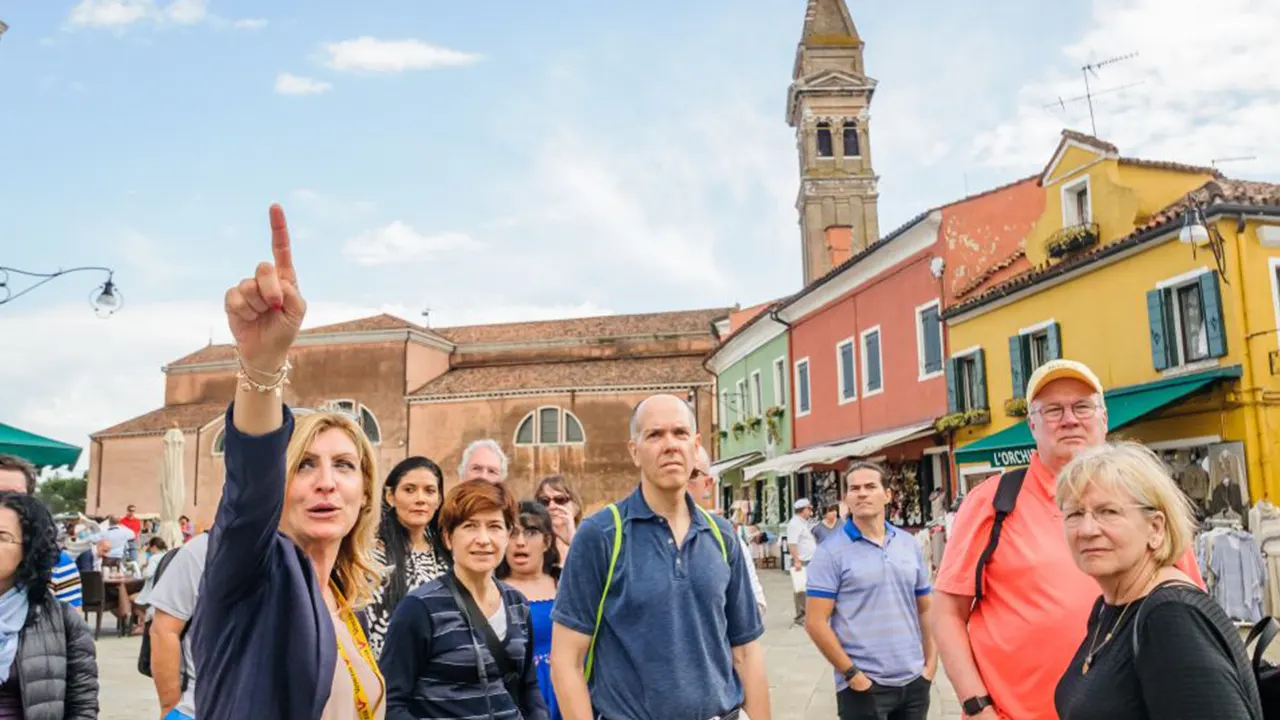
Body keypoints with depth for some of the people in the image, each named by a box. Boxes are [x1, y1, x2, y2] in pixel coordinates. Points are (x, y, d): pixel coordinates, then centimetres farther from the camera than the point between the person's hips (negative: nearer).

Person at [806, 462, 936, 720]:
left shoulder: (910, 544, 7)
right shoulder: (831, 552, -8)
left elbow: (925, 609, 14)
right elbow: (815, 622, -11)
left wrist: (931, 663, 5)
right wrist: (852, 674, -13)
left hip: (914, 680, 5)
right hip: (864, 684, -4)